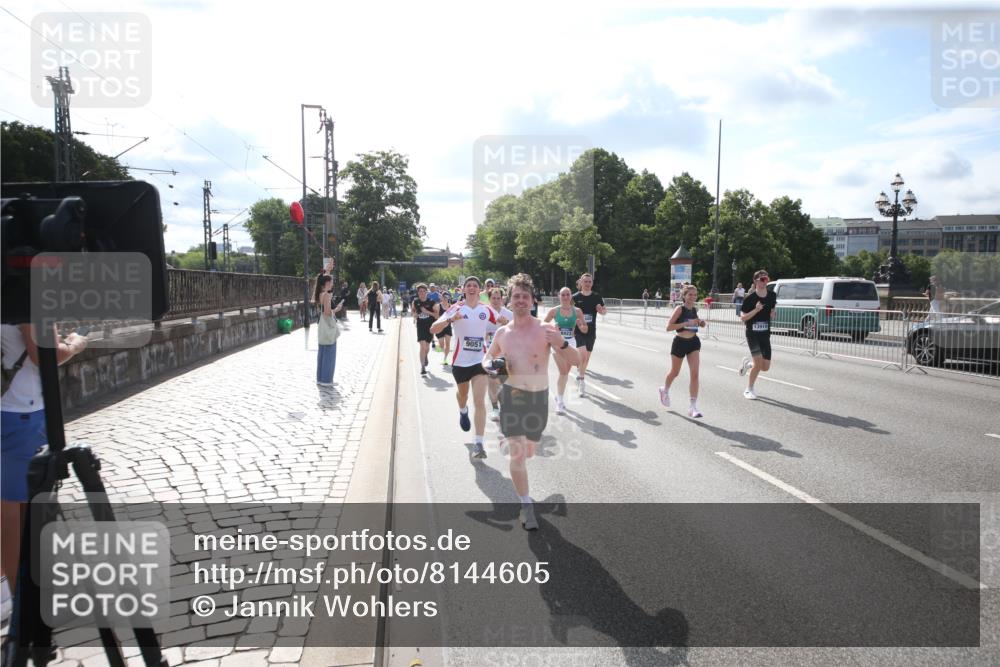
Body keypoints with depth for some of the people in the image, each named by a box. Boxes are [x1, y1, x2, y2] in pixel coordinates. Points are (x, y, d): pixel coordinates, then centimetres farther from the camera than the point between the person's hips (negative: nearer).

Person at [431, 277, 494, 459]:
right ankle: (463, 411, 60)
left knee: (480, 402, -12)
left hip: (480, 361, 0)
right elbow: (433, 329, -15)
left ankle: (478, 443, -11)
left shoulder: (486, 310, 1)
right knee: (462, 394, 23)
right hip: (460, 361, 0)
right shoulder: (456, 308, -6)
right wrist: (450, 319, -32)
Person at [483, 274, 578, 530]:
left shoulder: (546, 330, -10)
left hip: (539, 397, 0)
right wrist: (489, 365, -7)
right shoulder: (502, 333, 0)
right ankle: (526, 505, 4)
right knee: (517, 453, -9)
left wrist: (562, 343, -36)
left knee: (528, 452, 18)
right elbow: (488, 357, 18)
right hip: (512, 395, 0)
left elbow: (574, 361, -15)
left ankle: (507, 440, 53)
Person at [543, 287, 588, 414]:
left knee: (566, 373, 11)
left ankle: (559, 396, 32)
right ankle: (560, 402, -3)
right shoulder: (554, 311, -3)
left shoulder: (577, 311, 1)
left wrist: (581, 326, -17)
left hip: (571, 343, 3)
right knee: (563, 372, -11)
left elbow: (585, 330, 5)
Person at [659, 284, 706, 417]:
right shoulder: (680, 309, -12)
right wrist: (686, 323, -25)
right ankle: (665, 390, 46)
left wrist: (701, 322, 3)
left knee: (695, 374, -8)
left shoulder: (694, 310, 6)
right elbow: (668, 327, -19)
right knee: (674, 372, 14)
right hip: (680, 343, -4)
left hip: (693, 343, 4)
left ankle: (693, 406, -7)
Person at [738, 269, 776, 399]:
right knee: (758, 362, -17)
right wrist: (756, 309, -23)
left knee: (765, 367, 2)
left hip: (765, 335, 5)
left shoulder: (772, 296, 3)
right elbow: (742, 317, -9)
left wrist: (772, 313, -2)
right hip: (752, 334, -5)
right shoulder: (749, 298, -10)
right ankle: (749, 389, 3)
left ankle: (747, 362, 35)